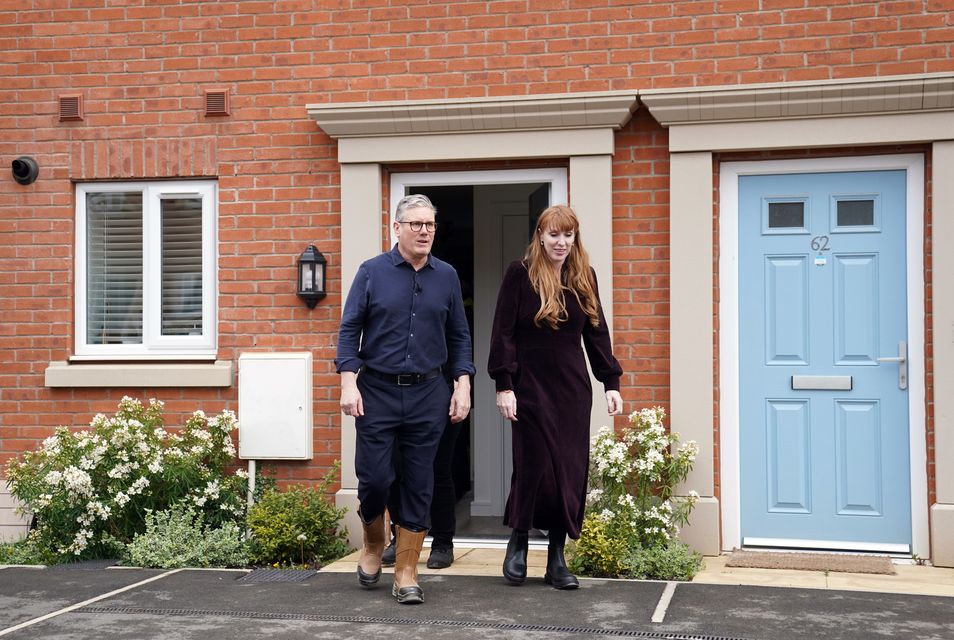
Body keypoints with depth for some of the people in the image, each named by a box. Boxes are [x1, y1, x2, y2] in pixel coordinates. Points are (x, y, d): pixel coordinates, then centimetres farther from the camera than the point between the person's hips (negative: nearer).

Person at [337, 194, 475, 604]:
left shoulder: (446, 277, 8)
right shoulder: (372, 272, 1)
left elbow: (459, 337, 12)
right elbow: (349, 330, 0)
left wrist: (462, 386, 2)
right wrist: (348, 383, -9)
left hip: (428, 394, 2)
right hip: (377, 391, -2)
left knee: (419, 485, 3)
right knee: (374, 478, -2)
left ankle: (406, 574, 12)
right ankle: (373, 545, 28)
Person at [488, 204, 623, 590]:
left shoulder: (584, 277, 8)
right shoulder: (520, 274, -4)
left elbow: (597, 333, 13)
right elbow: (503, 333, -5)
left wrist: (611, 383, 8)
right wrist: (504, 386, -10)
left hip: (572, 389, 4)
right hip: (531, 387, -4)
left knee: (571, 471, 2)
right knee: (535, 467, -4)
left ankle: (557, 559, 12)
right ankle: (518, 543, 20)